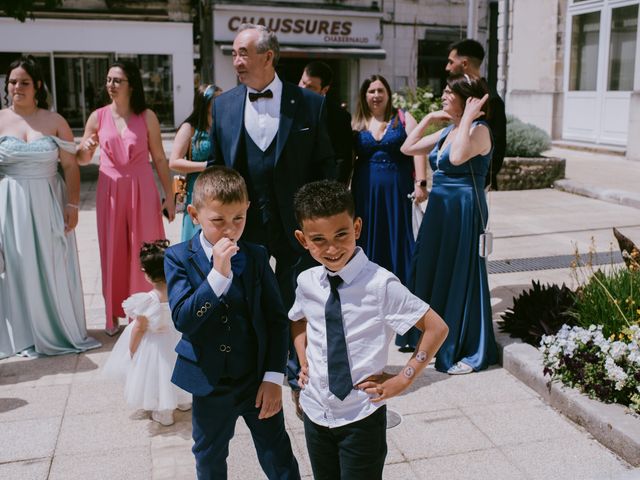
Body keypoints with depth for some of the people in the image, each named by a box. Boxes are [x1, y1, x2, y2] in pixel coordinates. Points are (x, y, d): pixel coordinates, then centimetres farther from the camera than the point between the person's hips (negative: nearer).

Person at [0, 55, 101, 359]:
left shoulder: (55, 122, 2)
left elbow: (70, 166, 2)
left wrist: (72, 204, -6)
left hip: (47, 204, 0)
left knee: (53, 267, 7)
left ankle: (60, 329, 23)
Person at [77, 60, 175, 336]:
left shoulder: (147, 117, -2)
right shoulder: (98, 117, 3)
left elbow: (159, 159, 2)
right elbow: (82, 160, 10)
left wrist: (169, 196, 1)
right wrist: (85, 148, -13)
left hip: (142, 192, -2)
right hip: (110, 192, 2)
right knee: (112, 252, 7)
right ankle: (114, 314, 20)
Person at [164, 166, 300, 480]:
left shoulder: (256, 257, -7)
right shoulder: (178, 258, -11)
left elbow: (277, 319, -3)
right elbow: (183, 319, -23)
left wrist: (274, 377, -8)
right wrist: (219, 273, -32)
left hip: (258, 381, 0)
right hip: (210, 385, 0)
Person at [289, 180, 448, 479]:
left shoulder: (380, 284, -21)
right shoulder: (307, 282, -6)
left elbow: (436, 328, -16)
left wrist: (403, 379, -15)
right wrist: (304, 361, 4)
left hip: (361, 417, -4)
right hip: (314, 410, 5)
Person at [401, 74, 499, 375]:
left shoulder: (479, 130, -12)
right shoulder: (447, 131, 13)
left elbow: (457, 157, -32)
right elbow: (408, 148, 16)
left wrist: (467, 117, -23)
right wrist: (428, 118, 11)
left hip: (463, 211, -9)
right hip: (439, 209, 9)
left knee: (460, 276, 0)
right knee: (432, 271, 16)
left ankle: (470, 352, 15)